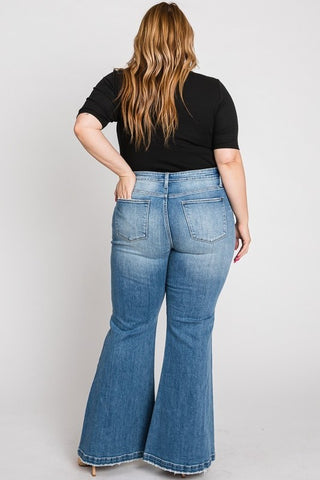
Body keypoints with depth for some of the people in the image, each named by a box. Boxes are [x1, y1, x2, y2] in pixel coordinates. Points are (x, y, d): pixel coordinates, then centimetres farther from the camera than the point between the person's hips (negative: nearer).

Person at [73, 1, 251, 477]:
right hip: (204, 212, -1)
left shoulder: (120, 85, 3)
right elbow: (228, 160, -6)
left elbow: (84, 125, -13)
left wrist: (125, 172, -5)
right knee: (192, 331, 8)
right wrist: (243, 220, 2)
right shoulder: (213, 91, -1)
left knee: (128, 328, 13)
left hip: (139, 211, 1)